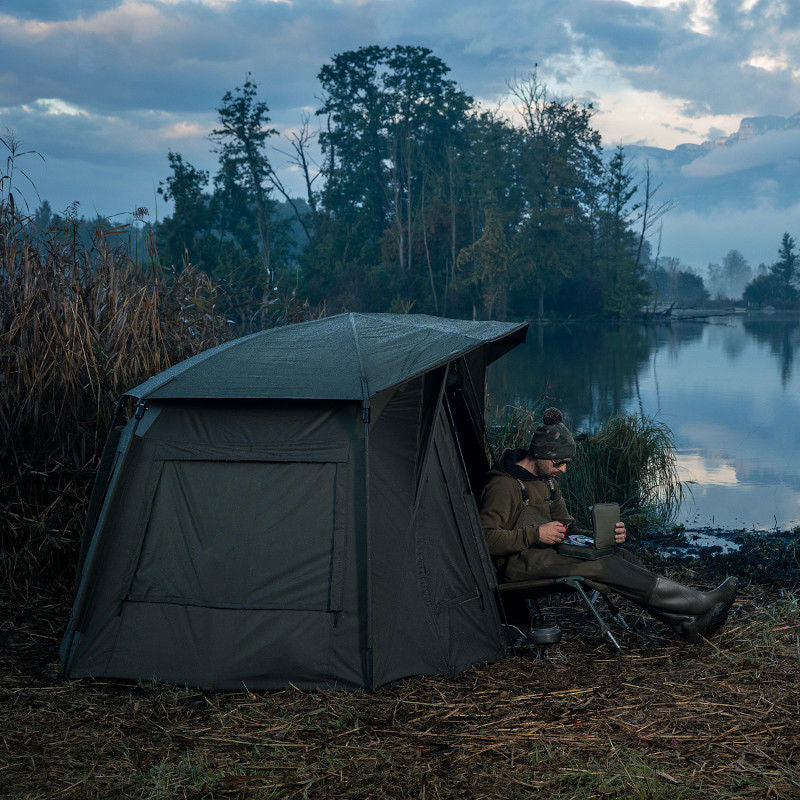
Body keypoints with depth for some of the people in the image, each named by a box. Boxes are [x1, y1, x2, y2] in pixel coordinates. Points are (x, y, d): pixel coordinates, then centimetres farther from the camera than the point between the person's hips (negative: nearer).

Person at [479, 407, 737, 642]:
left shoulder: (546, 481, 17)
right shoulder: (503, 485, -13)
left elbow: (566, 524, 21)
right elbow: (486, 538, -19)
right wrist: (535, 535, -24)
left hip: (548, 551, 9)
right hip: (520, 561, -9)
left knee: (620, 556, -12)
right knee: (602, 566, -24)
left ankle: (689, 624, -21)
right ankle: (703, 603, -23)